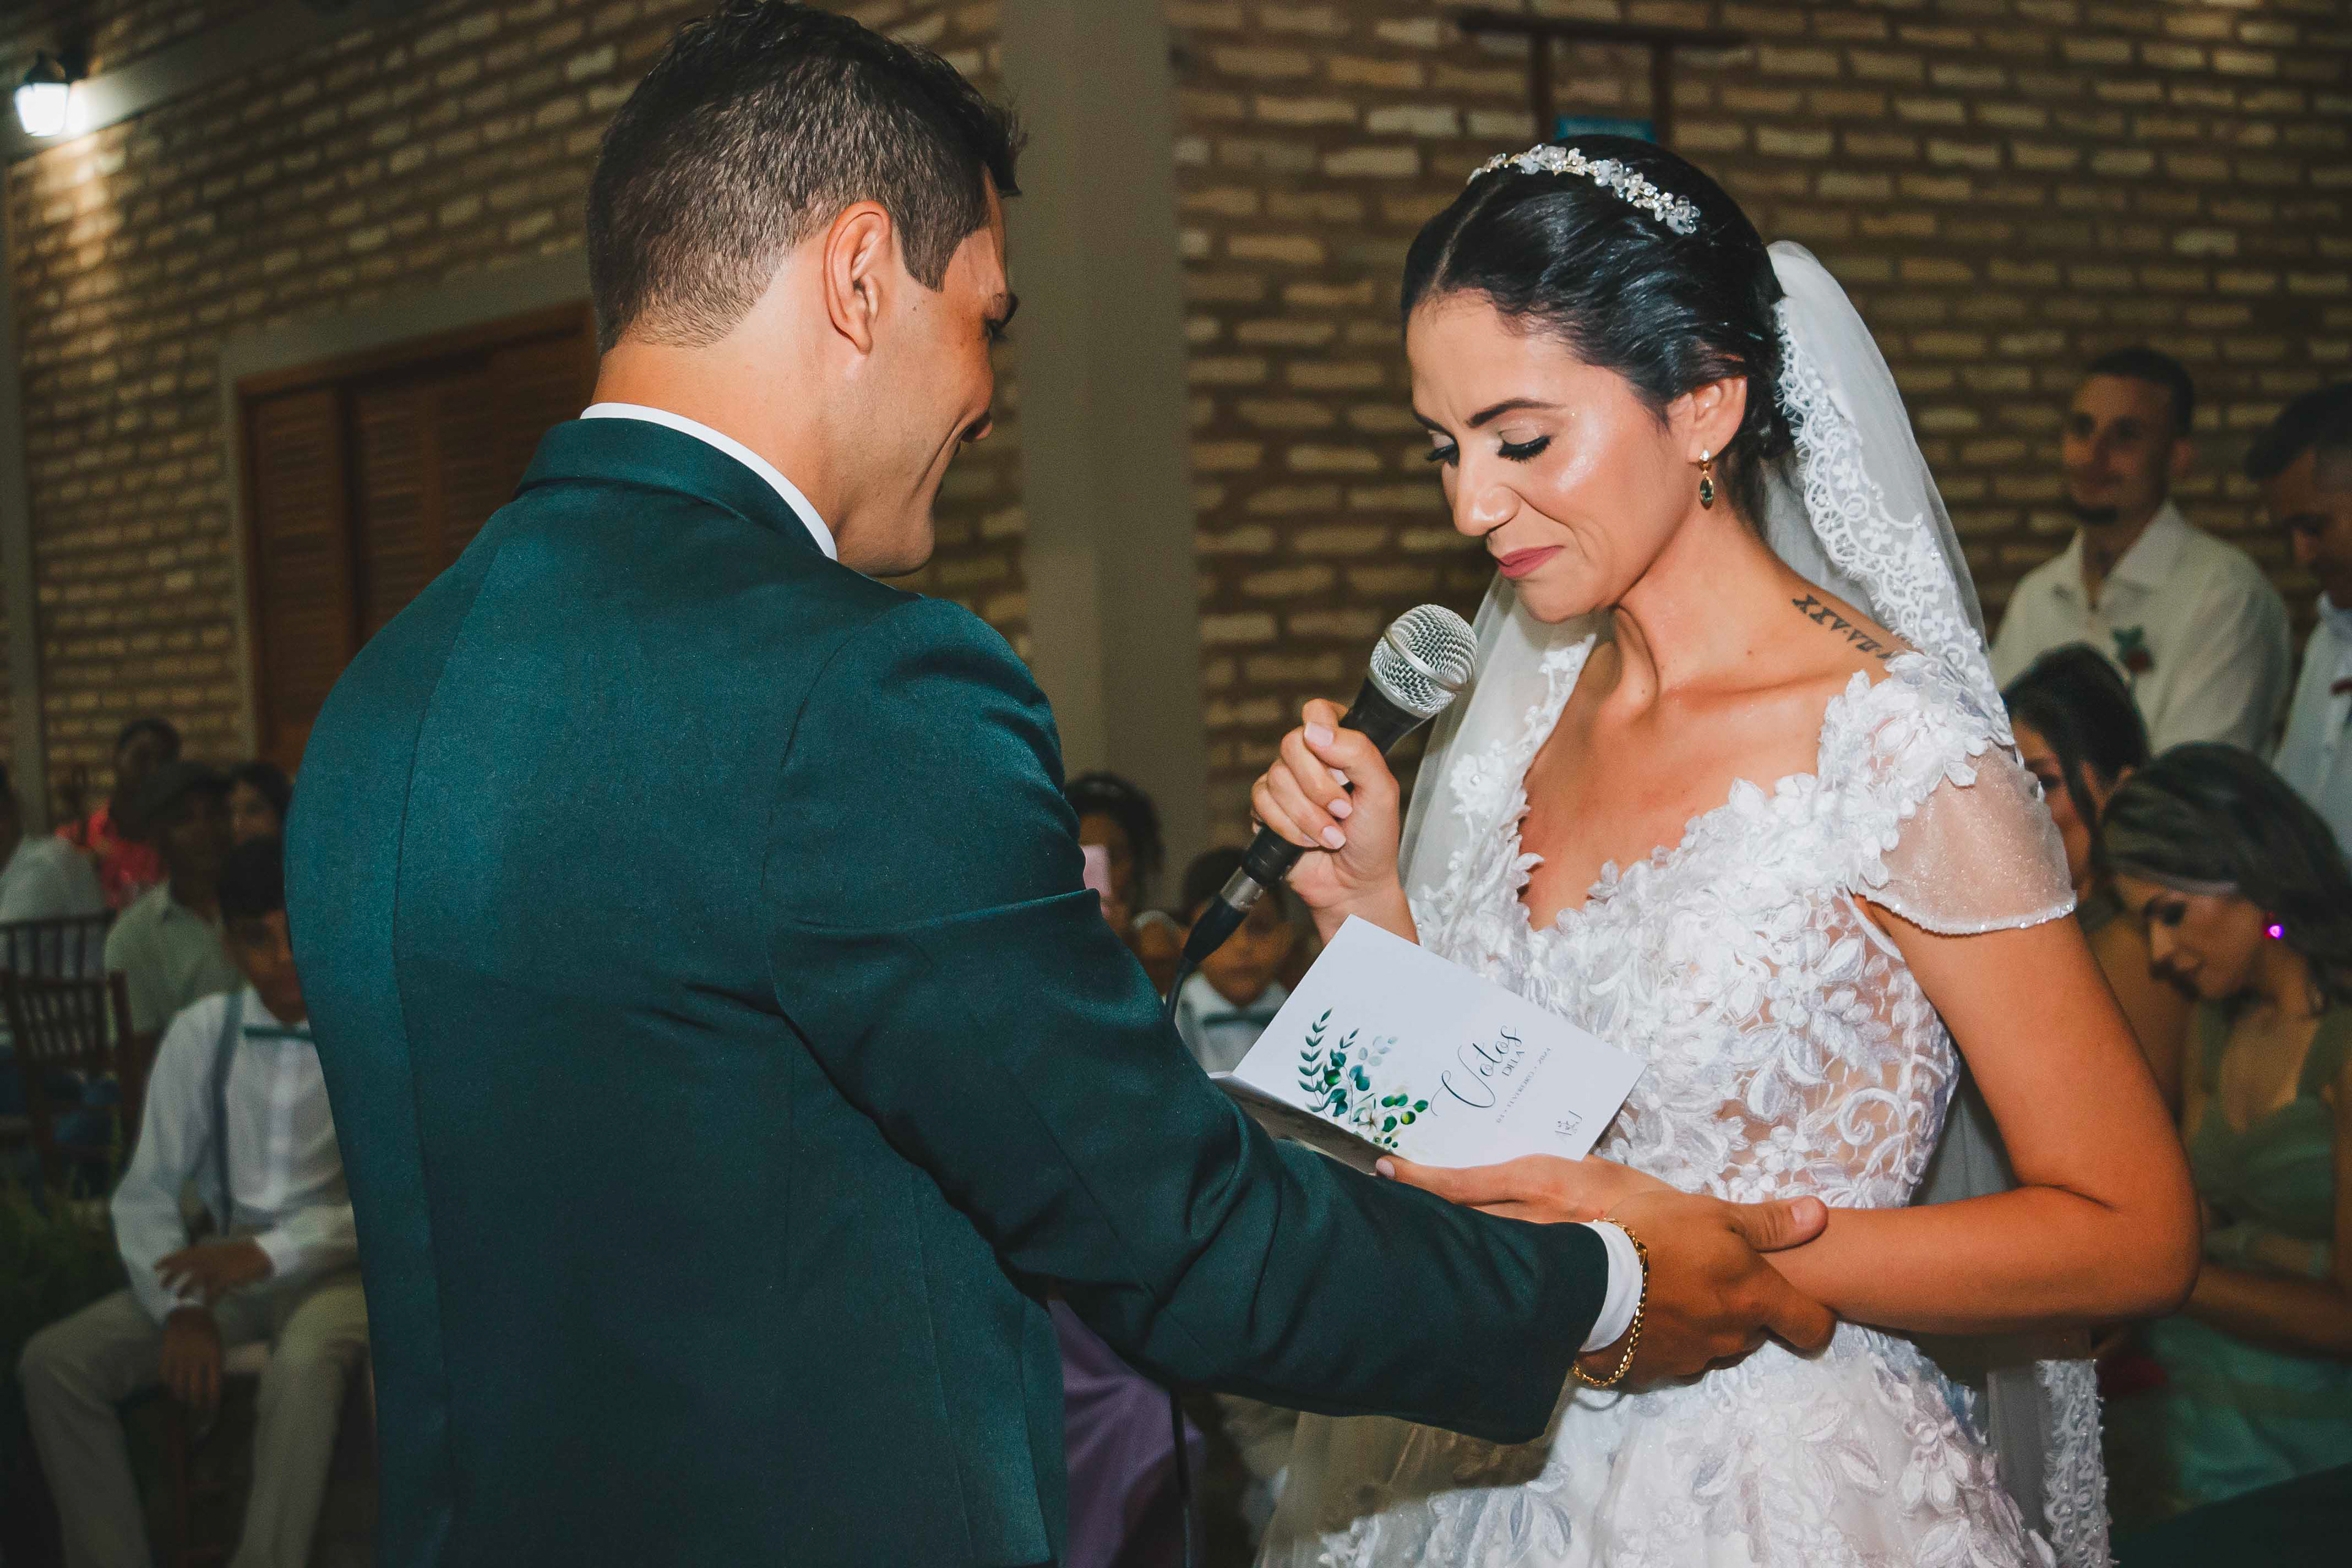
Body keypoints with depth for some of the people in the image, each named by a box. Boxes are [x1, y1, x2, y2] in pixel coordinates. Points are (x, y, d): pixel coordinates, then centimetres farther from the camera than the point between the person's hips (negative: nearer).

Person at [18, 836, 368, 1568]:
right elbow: (145, 1195, 0)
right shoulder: (200, 1033, 2)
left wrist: (272, 1253, -25)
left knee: (302, 1368, -38)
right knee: (55, 1362, -16)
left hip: (339, 1268, -4)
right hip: (228, 1264, 5)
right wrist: (183, 1307, -17)